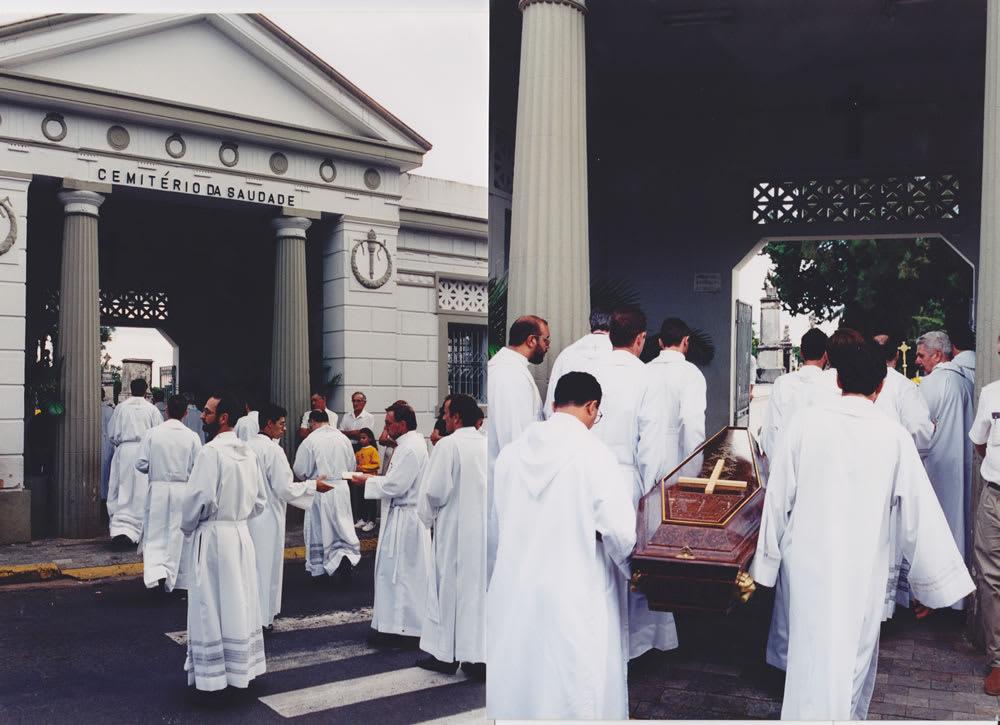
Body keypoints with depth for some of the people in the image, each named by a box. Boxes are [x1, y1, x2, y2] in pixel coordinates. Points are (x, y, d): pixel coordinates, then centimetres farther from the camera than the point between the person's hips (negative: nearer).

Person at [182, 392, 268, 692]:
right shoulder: (248, 452, 8)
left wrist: (187, 526, -3)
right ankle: (242, 668, 23)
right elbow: (260, 500, 13)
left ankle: (213, 675, 9)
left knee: (212, 606, 2)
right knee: (241, 603, 14)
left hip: (213, 536, -7)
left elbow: (200, 498, -20)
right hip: (242, 535, 7)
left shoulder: (211, 451, -16)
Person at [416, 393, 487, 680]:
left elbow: (434, 491, -16)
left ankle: (446, 654, 16)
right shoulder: (487, 445, 3)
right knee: (479, 587, 10)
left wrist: (428, 518, 3)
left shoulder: (447, 445, -14)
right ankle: (477, 656, 14)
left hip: (454, 530, -5)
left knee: (448, 589, 7)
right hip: (483, 529, 5)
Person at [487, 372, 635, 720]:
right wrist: (633, 569, 5)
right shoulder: (593, 453, -14)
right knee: (577, 688, 9)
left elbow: (504, 519, 5)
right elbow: (620, 530, -14)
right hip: (574, 596, -4)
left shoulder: (511, 452, -1)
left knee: (516, 683, 17)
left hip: (513, 590, 5)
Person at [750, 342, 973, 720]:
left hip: (809, 563, 0)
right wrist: (935, 581, 5)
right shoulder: (894, 436, -8)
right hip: (864, 570, 0)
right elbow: (919, 513, -4)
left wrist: (769, 557, 8)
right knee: (856, 657, 19)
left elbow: (778, 496, -3)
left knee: (812, 656, 11)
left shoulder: (805, 422, -7)